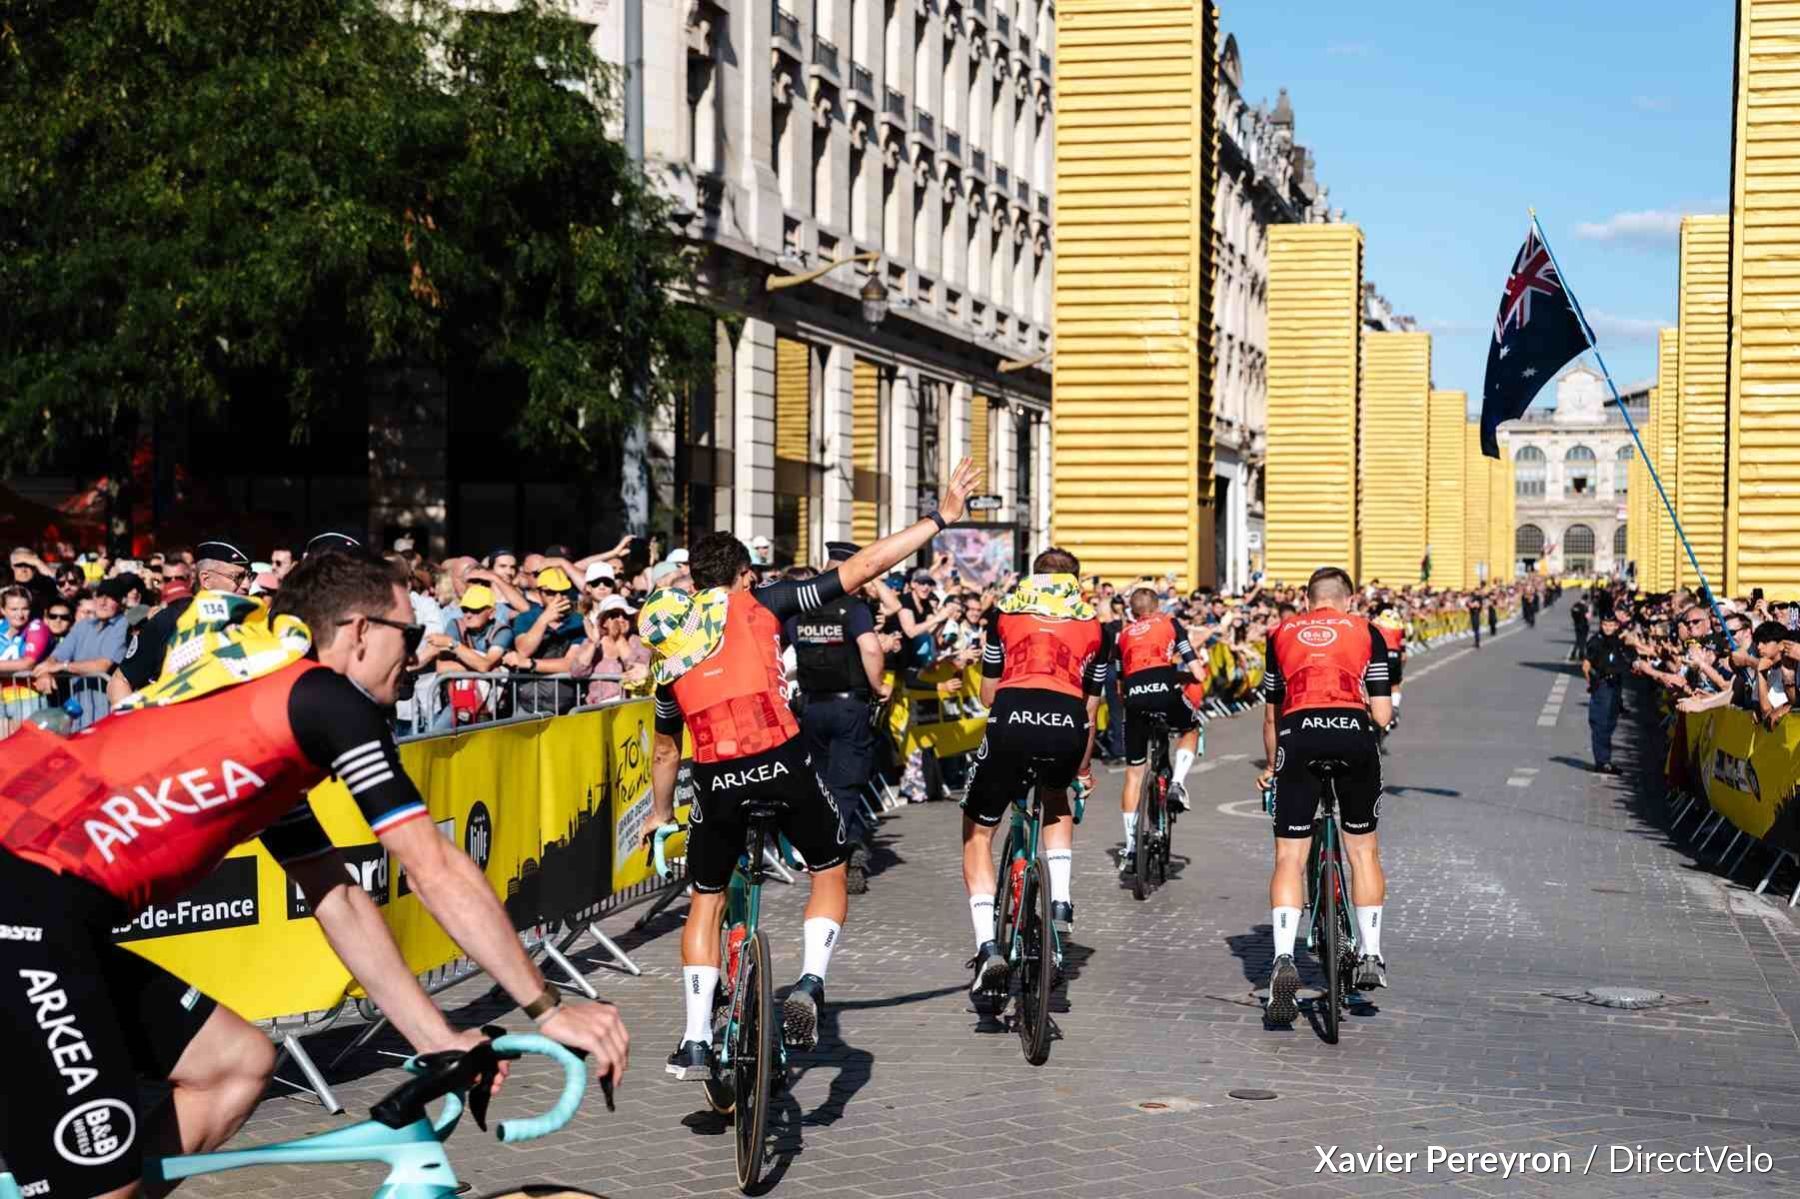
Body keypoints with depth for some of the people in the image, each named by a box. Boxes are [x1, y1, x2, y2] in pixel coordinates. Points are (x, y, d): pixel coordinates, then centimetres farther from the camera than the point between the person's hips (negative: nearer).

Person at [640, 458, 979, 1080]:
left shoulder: (670, 647, 19)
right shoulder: (762, 603, 8)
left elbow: (665, 747, 28)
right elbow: (862, 567, 2)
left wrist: (660, 811, 44)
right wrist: (940, 518, 5)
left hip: (715, 782, 3)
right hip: (784, 766, -3)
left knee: (706, 901, 20)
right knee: (830, 871, 20)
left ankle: (695, 1042, 14)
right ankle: (810, 982, -3)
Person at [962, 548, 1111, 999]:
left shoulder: (1005, 612, 24)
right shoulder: (1094, 625, 25)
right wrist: (1083, 768, 41)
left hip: (1012, 720, -2)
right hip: (1067, 725, 2)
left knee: (977, 834, 15)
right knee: (1057, 799, 37)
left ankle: (988, 947, 0)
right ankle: (1060, 903, 22)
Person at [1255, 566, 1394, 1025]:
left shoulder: (1282, 634, 21)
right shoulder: (1366, 632, 16)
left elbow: (1271, 715, 27)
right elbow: (1382, 715, 9)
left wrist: (1272, 765, 42)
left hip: (1299, 736, 0)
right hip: (1354, 735, 0)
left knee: (1289, 856, 3)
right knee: (1363, 849, 17)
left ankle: (1283, 958, -12)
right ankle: (1371, 957, 22)